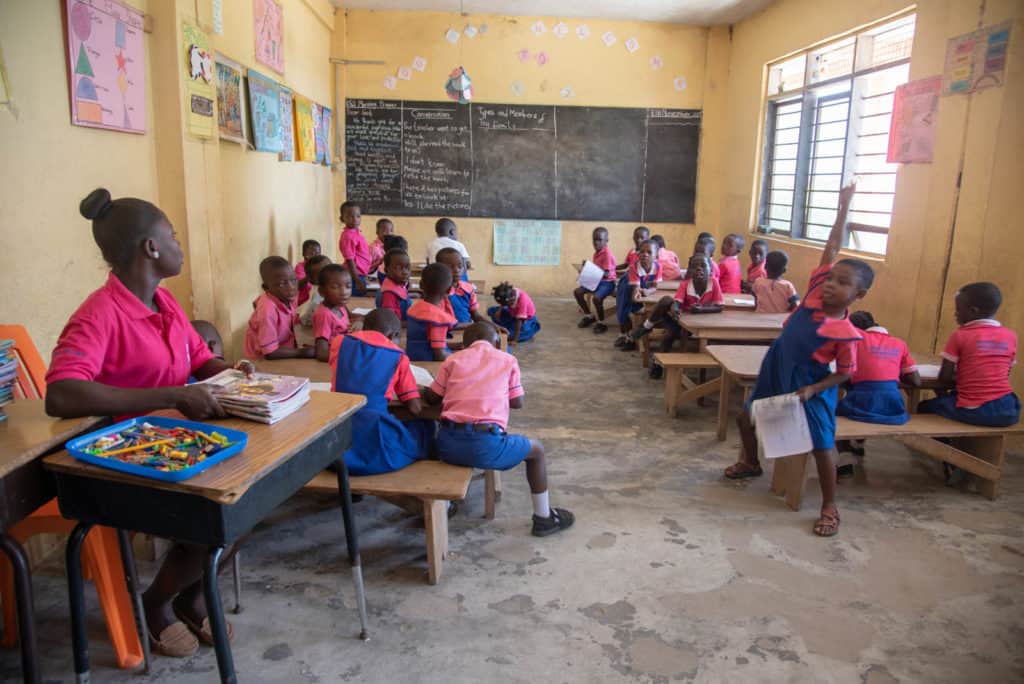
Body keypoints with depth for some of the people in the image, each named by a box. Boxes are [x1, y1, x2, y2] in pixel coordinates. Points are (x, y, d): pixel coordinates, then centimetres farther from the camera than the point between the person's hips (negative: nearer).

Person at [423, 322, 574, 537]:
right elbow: (517, 403, 15)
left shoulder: (453, 359, 15)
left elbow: (431, 398, 19)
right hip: (487, 444, -3)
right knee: (536, 449, 25)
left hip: (449, 444, 3)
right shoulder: (507, 360, 12)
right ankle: (544, 518, 33)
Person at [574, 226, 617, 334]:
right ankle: (588, 316, 13)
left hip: (607, 282, -9)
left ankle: (601, 323, -13)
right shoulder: (596, 253, 9)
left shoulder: (607, 254, -18)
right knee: (577, 292, -3)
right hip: (596, 281, 9)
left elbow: (606, 274, -23)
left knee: (596, 297, -35)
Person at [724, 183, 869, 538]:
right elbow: (832, 249, -6)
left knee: (822, 444, -1)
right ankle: (750, 462, 45)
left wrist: (812, 390, -22)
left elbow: (845, 373, -11)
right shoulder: (816, 292, -10)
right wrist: (843, 209, -6)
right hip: (775, 373, 6)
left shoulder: (846, 333, -22)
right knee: (746, 418, 18)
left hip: (810, 386, -6)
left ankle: (830, 508, 14)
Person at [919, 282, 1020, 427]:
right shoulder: (1010, 336, 6)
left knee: (924, 407, 19)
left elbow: (944, 379, -6)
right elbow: (1004, 375, 16)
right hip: (1006, 411, 5)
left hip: (973, 412, -5)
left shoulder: (960, 336, -7)